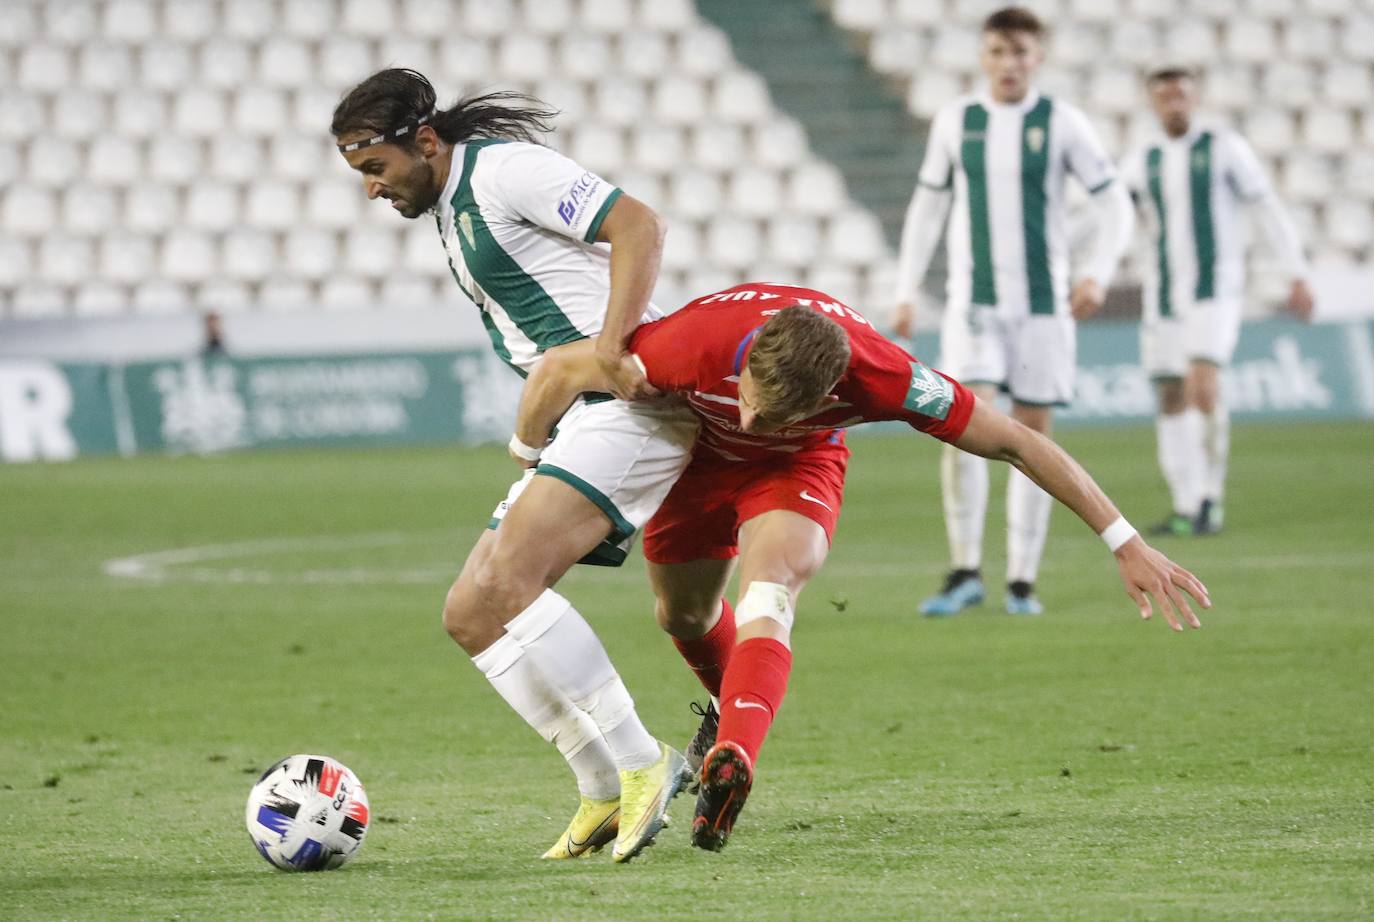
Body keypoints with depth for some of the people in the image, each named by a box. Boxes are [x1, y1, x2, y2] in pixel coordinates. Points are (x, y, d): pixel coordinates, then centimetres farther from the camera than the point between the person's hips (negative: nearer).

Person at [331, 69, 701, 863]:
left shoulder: (502, 170, -8)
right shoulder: (449, 214, 21)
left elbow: (639, 226, -17)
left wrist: (610, 344, -27)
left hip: (627, 407, -10)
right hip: (573, 425, 10)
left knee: (505, 583, -25)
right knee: (470, 615, 4)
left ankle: (639, 765, -19)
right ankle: (608, 793, 5)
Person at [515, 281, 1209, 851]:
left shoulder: (878, 377, -40)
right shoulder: (697, 345, -42)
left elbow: (1016, 442, -30)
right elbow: (559, 369, -25)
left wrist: (1126, 545, -27)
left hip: (796, 466, -2)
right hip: (693, 456, 2)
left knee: (767, 598, -29)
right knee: (682, 612, 16)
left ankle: (731, 760, -46)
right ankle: (738, 712, 48)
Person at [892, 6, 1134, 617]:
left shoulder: (1061, 123, -1)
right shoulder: (956, 121, 4)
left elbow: (1113, 204, 2)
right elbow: (928, 206, 15)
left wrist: (1098, 274, -14)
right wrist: (906, 291, 10)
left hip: (1042, 302, 0)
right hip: (973, 299, 0)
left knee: (1033, 431, 2)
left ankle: (1022, 581, 9)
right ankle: (965, 572, -8)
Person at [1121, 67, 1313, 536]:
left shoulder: (1224, 147, -3)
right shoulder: (1142, 163, 9)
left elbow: (1269, 210, -2)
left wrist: (1298, 275, -7)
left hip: (1216, 289, -5)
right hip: (1164, 295, 5)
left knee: (1202, 387, -22)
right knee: (1171, 400, 3)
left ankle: (1211, 495, -9)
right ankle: (1187, 509, 11)